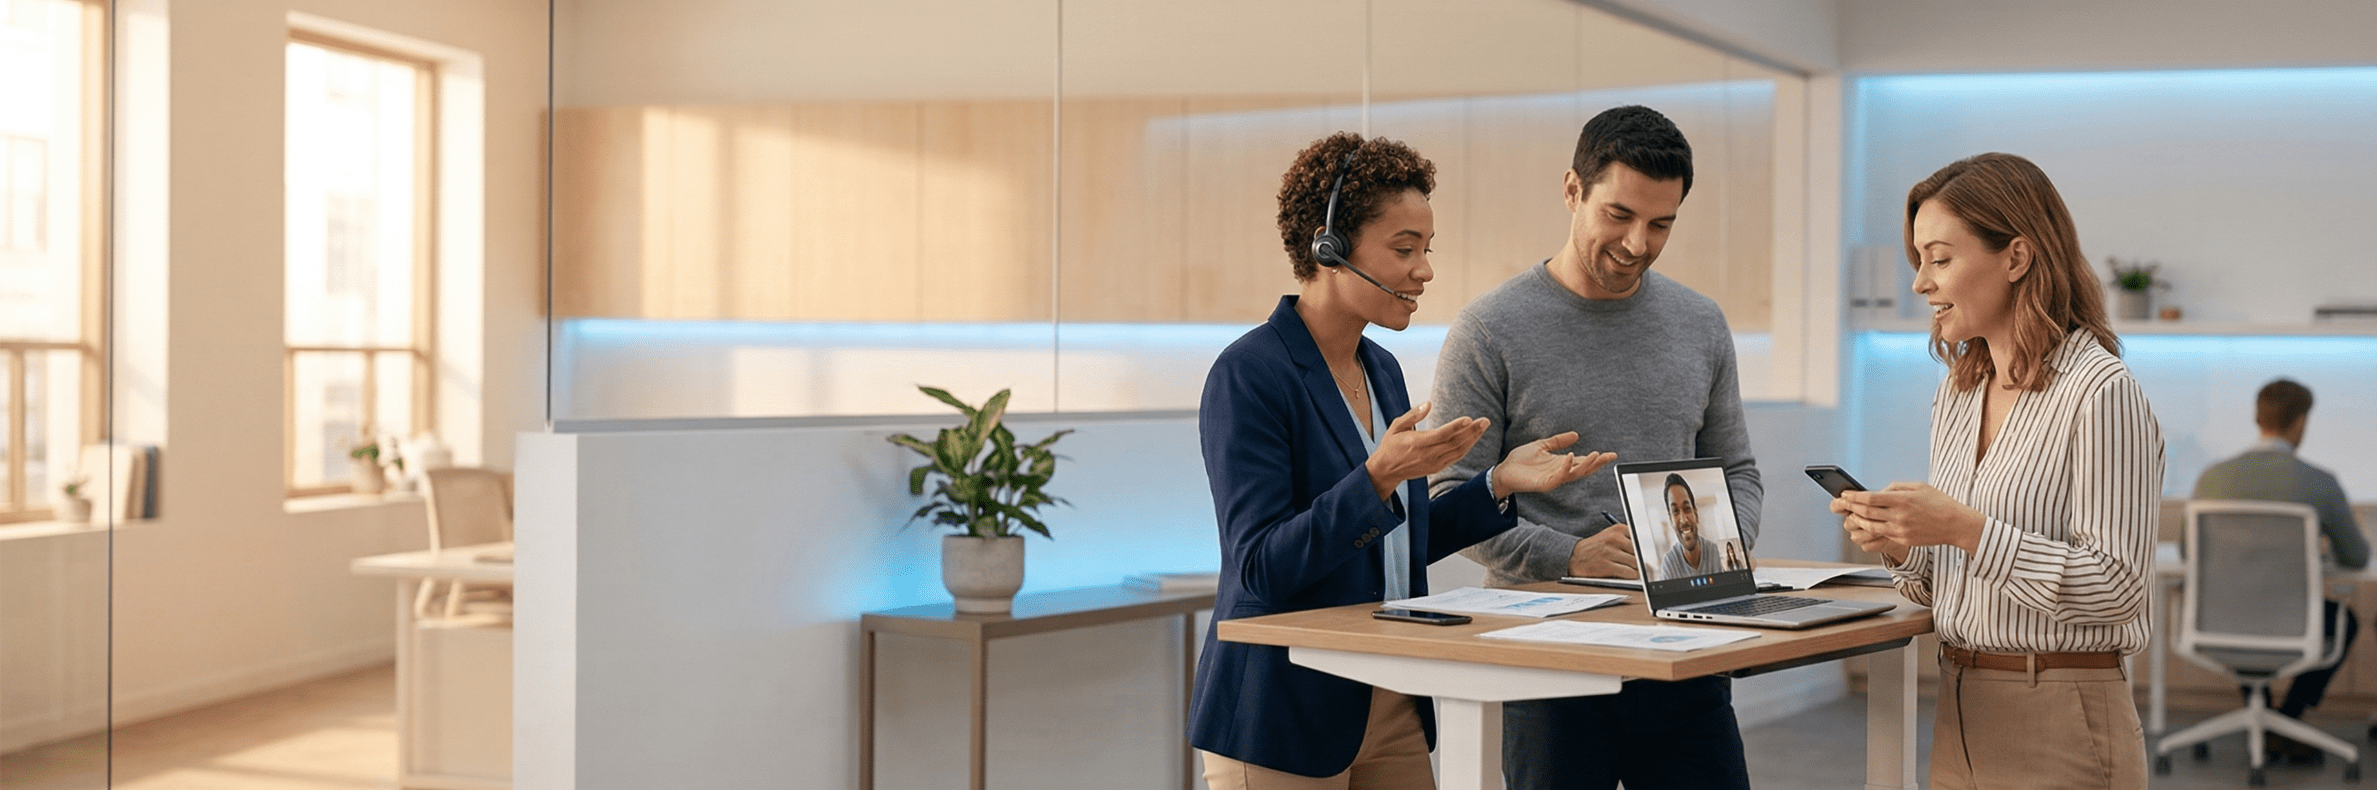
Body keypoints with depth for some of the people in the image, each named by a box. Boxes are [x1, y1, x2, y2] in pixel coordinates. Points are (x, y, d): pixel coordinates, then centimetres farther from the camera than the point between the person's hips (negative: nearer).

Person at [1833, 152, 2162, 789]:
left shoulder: (2100, 391, -13)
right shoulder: (1955, 395, 10)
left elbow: (2117, 584, -18)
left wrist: (1966, 530, -24)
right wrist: (1899, 545, -4)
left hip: (2060, 725, -7)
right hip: (1959, 713, 7)